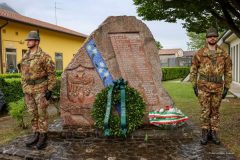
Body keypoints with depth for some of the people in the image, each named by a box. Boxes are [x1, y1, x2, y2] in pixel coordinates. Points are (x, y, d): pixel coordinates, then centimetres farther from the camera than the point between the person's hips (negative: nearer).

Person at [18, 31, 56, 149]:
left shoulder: (44, 56, -9)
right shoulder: (24, 57, 12)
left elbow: (52, 73, -10)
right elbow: (23, 74, 17)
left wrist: (50, 90, -15)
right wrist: (24, 90, 14)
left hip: (40, 89, -6)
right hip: (28, 90, 7)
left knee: (42, 114, -1)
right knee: (33, 113, 10)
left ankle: (43, 137, 8)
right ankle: (36, 135, 20)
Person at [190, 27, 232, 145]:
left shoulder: (224, 54, 3)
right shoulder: (199, 53, -2)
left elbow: (228, 71, 7)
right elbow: (193, 70, 2)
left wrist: (226, 88, 3)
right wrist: (194, 86, -2)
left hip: (218, 87, 2)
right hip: (204, 86, -2)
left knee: (215, 111, 10)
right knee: (205, 111, 1)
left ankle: (213, 134, 21)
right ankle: (205, 134, 14)